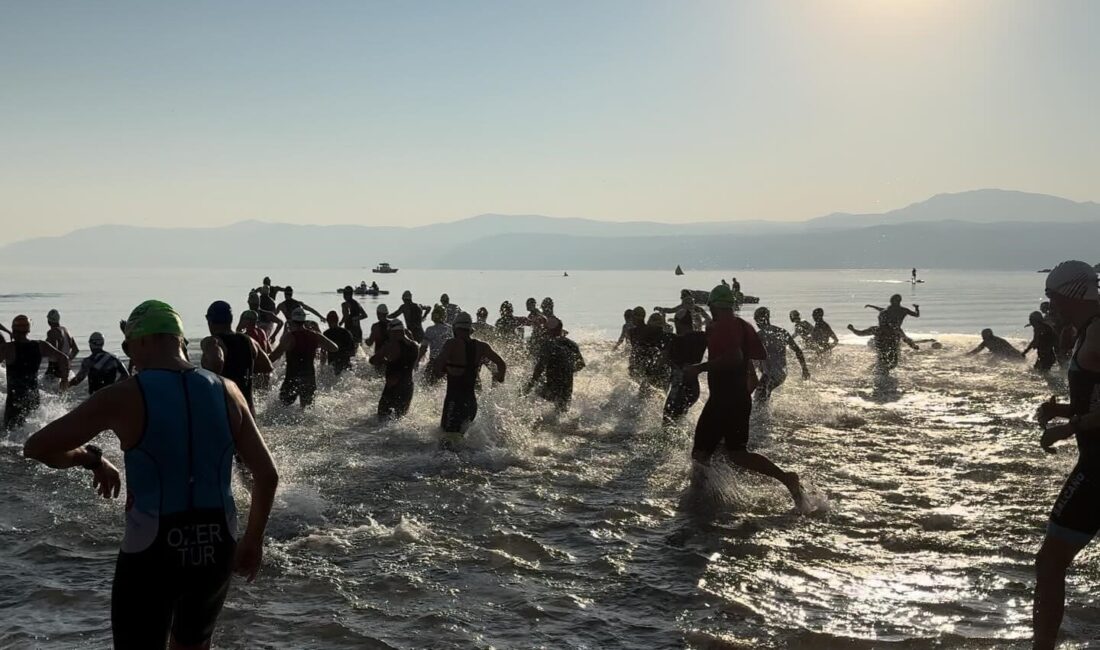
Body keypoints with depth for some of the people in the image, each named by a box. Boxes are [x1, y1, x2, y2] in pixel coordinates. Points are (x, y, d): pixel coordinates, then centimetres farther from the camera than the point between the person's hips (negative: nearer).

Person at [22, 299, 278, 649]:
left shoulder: (124, 396, -10)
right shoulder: (226, 391, 2)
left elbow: (37, 447, -5)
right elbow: (267, 473, 4)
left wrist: (91, 459, 12)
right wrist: (253, 540, 16)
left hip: (152, 552, -4)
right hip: (216, 548, 4)